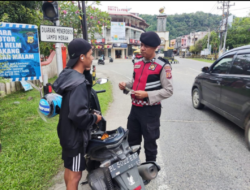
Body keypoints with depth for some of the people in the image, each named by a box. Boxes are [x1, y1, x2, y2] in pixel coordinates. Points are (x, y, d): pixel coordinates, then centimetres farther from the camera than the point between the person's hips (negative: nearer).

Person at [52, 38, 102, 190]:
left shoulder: (68, 75, 3)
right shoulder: (79, 84, -27)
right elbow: (78, 115, -33)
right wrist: (94, 119, -16)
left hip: (67, 132, 10)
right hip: (75, 135, -10)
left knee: (69, 170, 26)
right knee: (75, 175, 8)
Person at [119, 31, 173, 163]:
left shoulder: (163, 65, -13)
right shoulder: (138, 63, 8)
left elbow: (168, 90, -14)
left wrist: (147, 95, -23)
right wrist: (126, 85, 0)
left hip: (151, 110, -6)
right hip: (135, 108, 7)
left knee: (150, 143, 11)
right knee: (132, 141, 20)